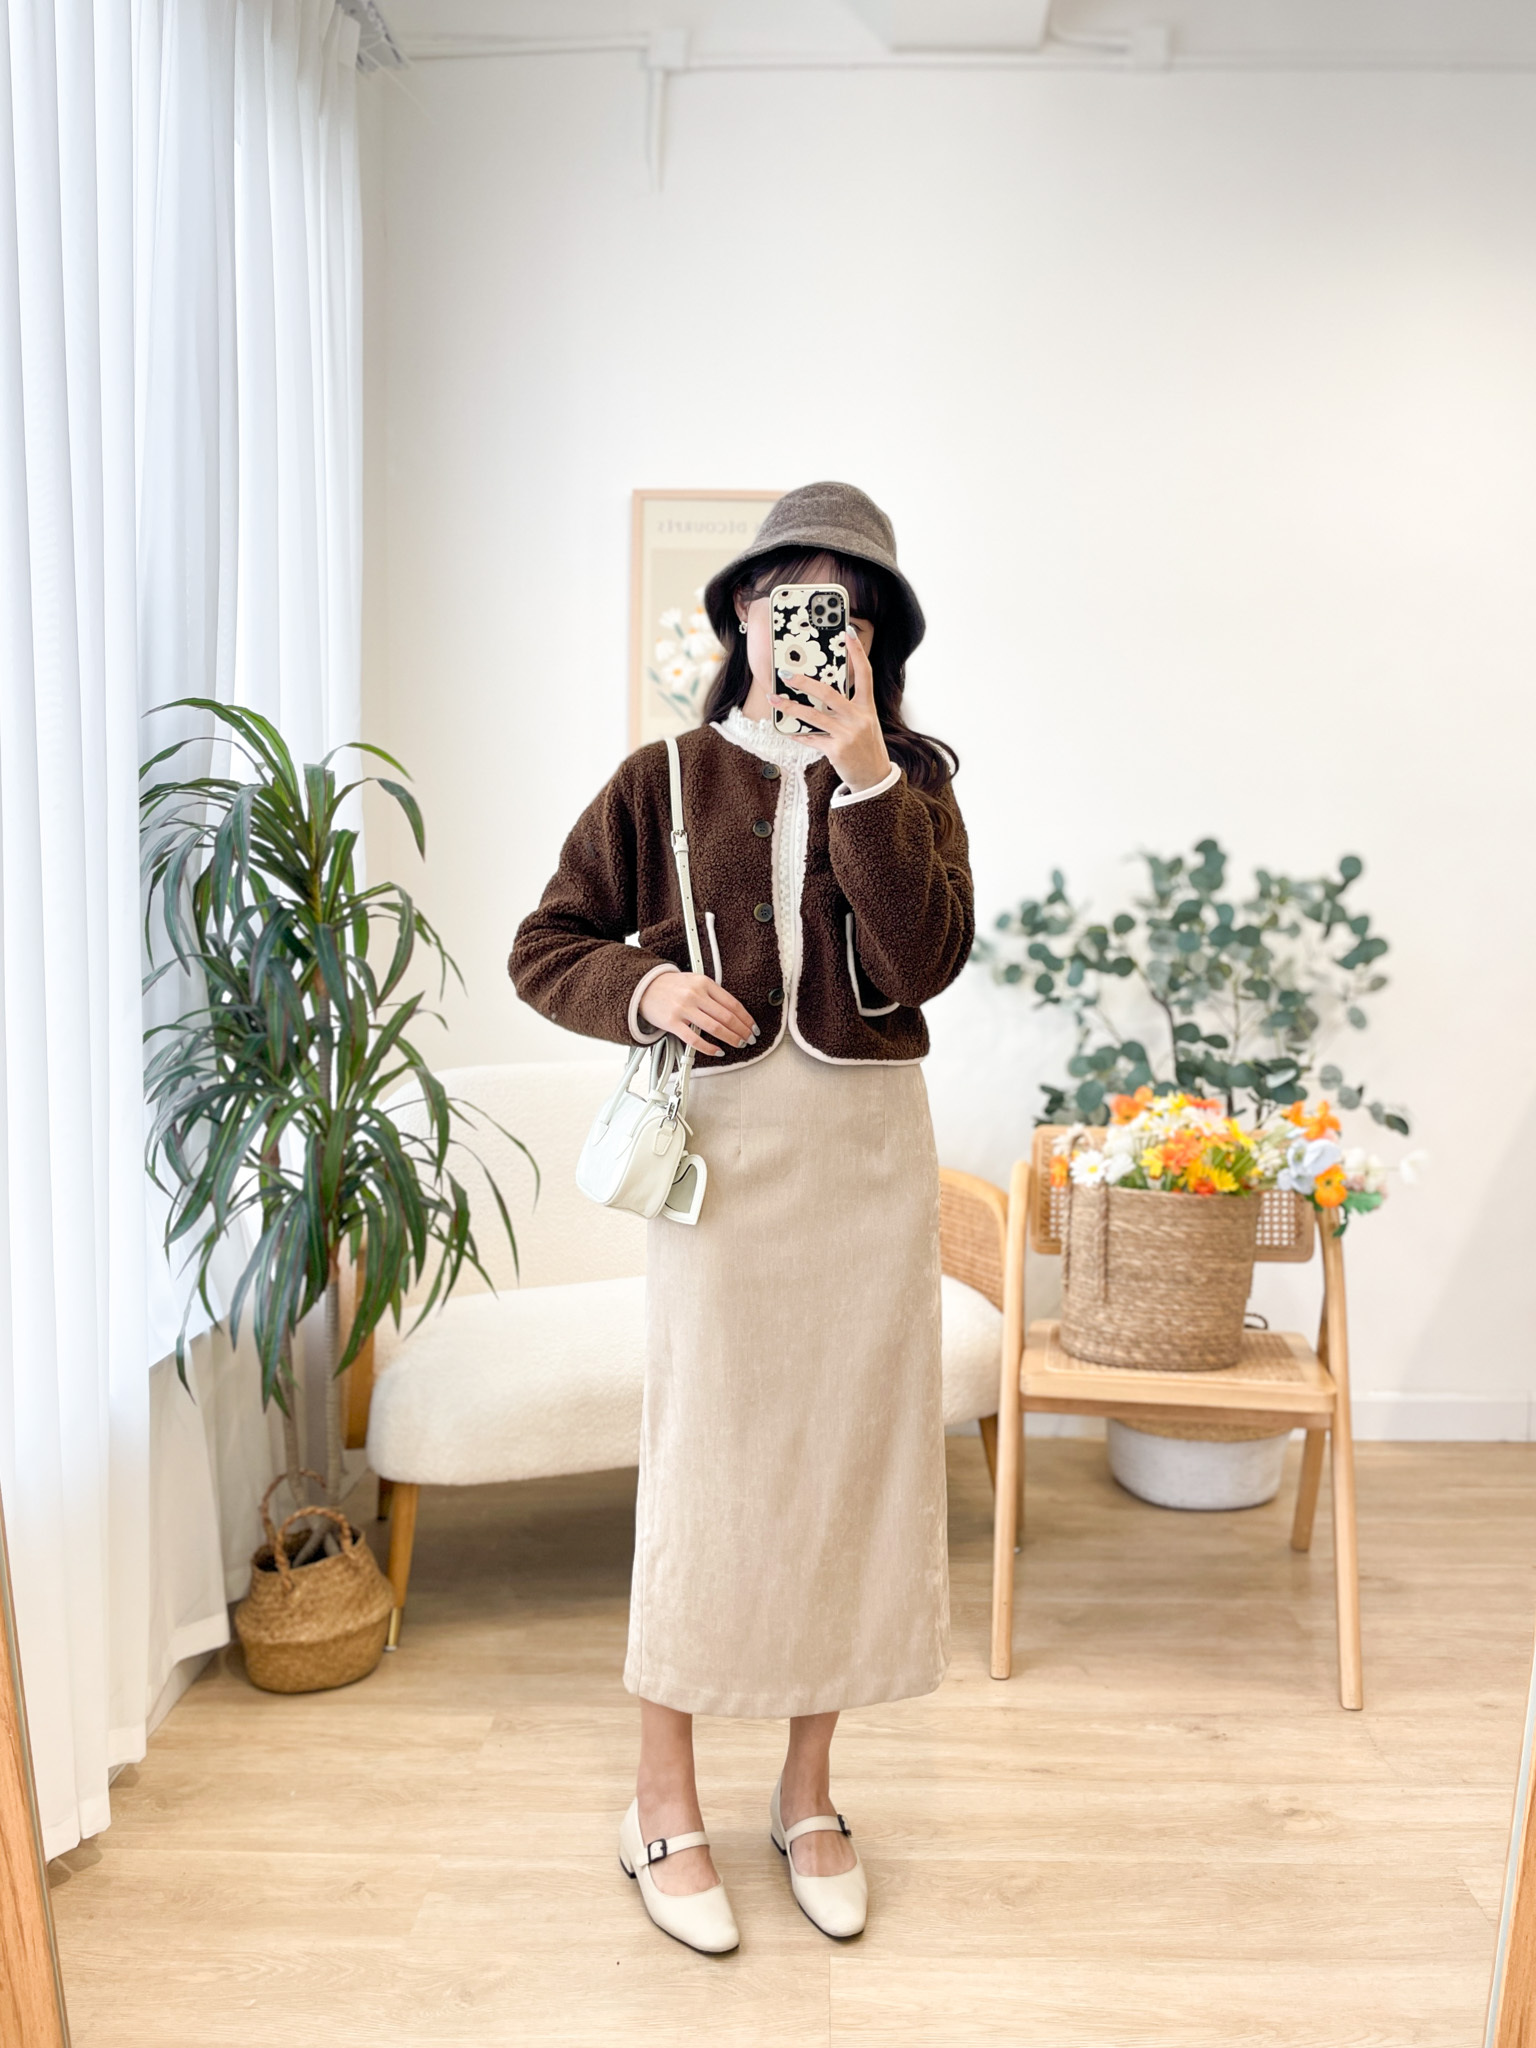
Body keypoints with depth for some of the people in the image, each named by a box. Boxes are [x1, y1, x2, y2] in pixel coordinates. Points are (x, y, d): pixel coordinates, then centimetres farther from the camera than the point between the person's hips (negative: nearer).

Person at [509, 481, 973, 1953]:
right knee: (702, 1460, 4)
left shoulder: (911, 778, 5)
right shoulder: (665, 778, 2)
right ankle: (664, 1805, 26)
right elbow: (544, 945, 6)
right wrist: (642, 986, -14)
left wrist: (864, 771, -17)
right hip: (722, 1144, -1)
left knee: (852, 1450, 10)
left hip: (869, 1146, 2)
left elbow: (927, 960, -12)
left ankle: (808, 1793, 32)